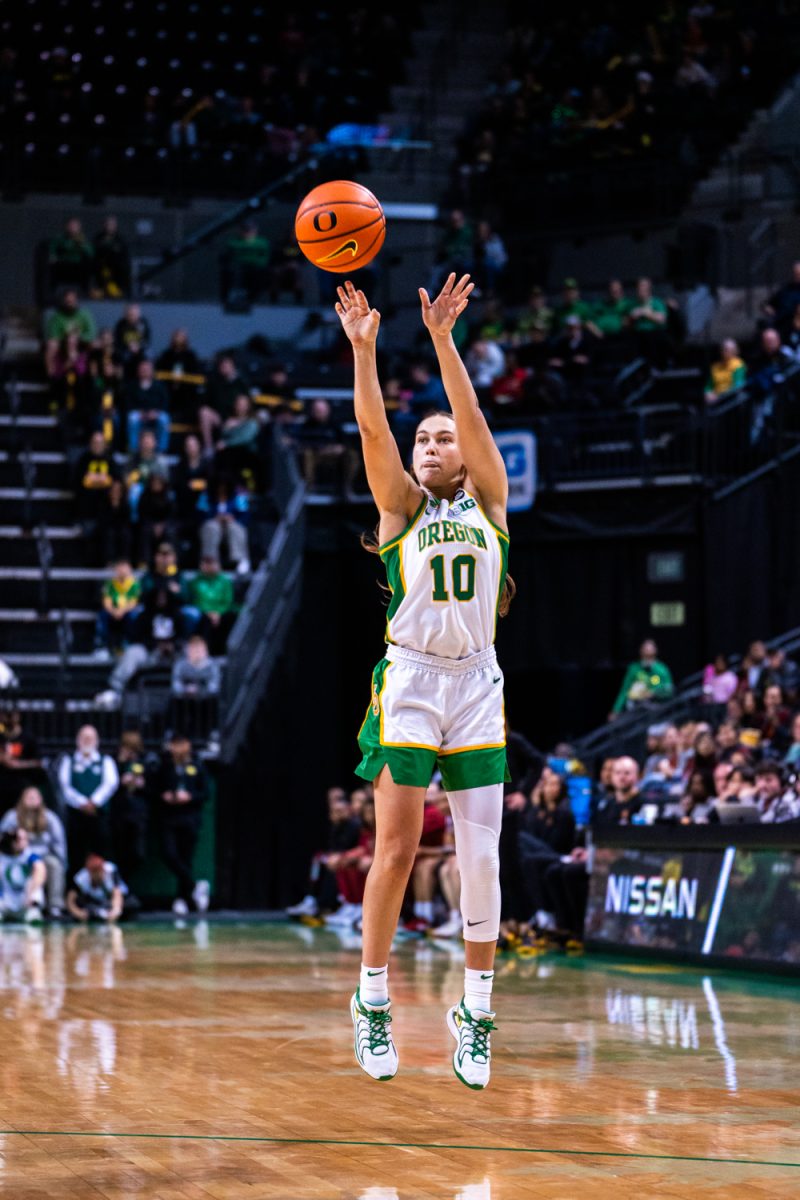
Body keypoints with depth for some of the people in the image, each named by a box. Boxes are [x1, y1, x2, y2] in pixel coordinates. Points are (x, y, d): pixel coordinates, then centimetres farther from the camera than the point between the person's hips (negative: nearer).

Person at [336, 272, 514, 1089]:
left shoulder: (488, 501, 11)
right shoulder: (401, 505, 9)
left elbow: (474, 418, -2)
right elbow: (372, 431, -5)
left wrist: (442, 339, -13)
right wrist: (363, 348, -18)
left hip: (477, 684, 1)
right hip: (409, 680, -1)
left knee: (481, 853, 0)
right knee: (396, 847, -5)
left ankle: (476, 1010, 7)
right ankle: (372, 998, 6)